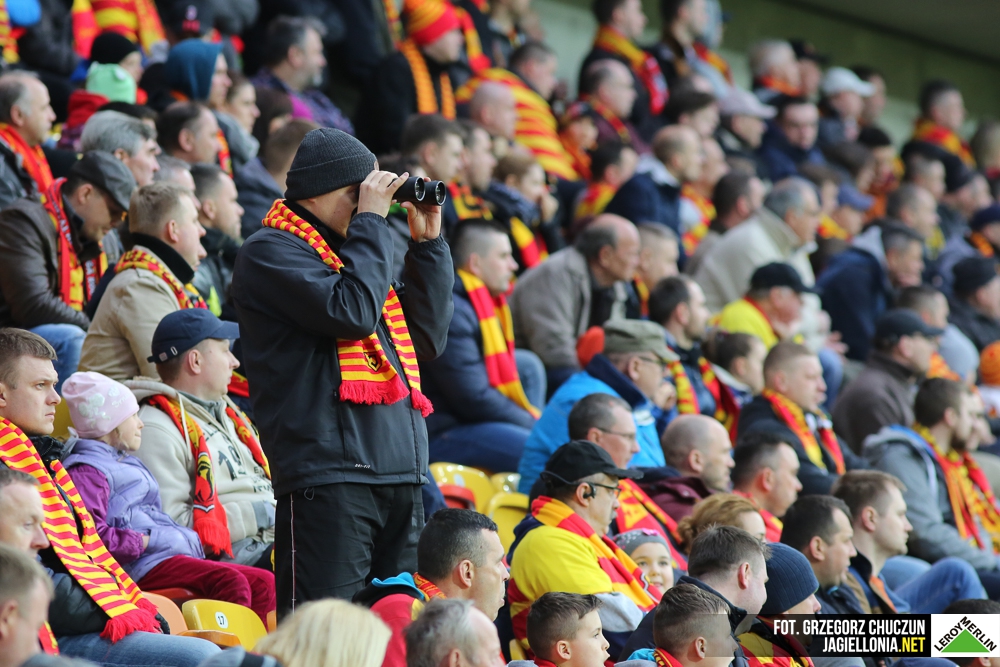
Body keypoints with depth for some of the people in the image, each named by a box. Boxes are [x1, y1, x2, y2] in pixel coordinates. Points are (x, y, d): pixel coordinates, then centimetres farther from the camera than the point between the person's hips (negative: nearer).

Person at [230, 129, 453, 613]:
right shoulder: (271, 252, -3)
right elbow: (351, 313, -18)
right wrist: (371, 221, -7)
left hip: (398, 477, 9)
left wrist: (428, 244, 16)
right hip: (327, 477, -9)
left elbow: (427, 340, 21)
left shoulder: (349, 250, 23)